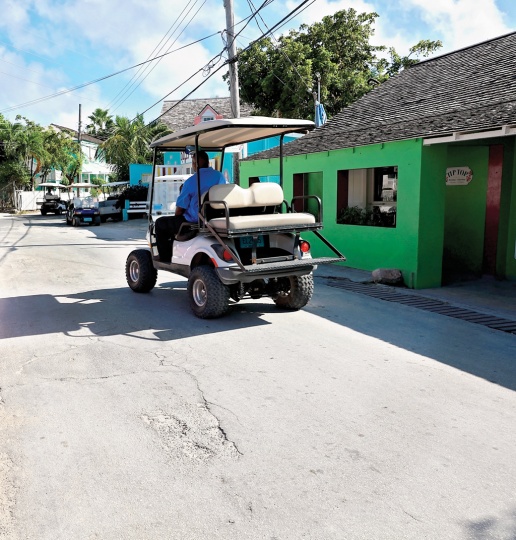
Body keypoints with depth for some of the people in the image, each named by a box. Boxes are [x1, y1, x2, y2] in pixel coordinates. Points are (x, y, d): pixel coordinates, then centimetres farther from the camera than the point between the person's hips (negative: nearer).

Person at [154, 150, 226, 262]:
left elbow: (179, 209, -11)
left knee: (160, 223, 15)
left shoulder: (191, 181, -17)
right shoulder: (220, 177, 1)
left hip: (194, 222, -7)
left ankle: (166, 259, 18)